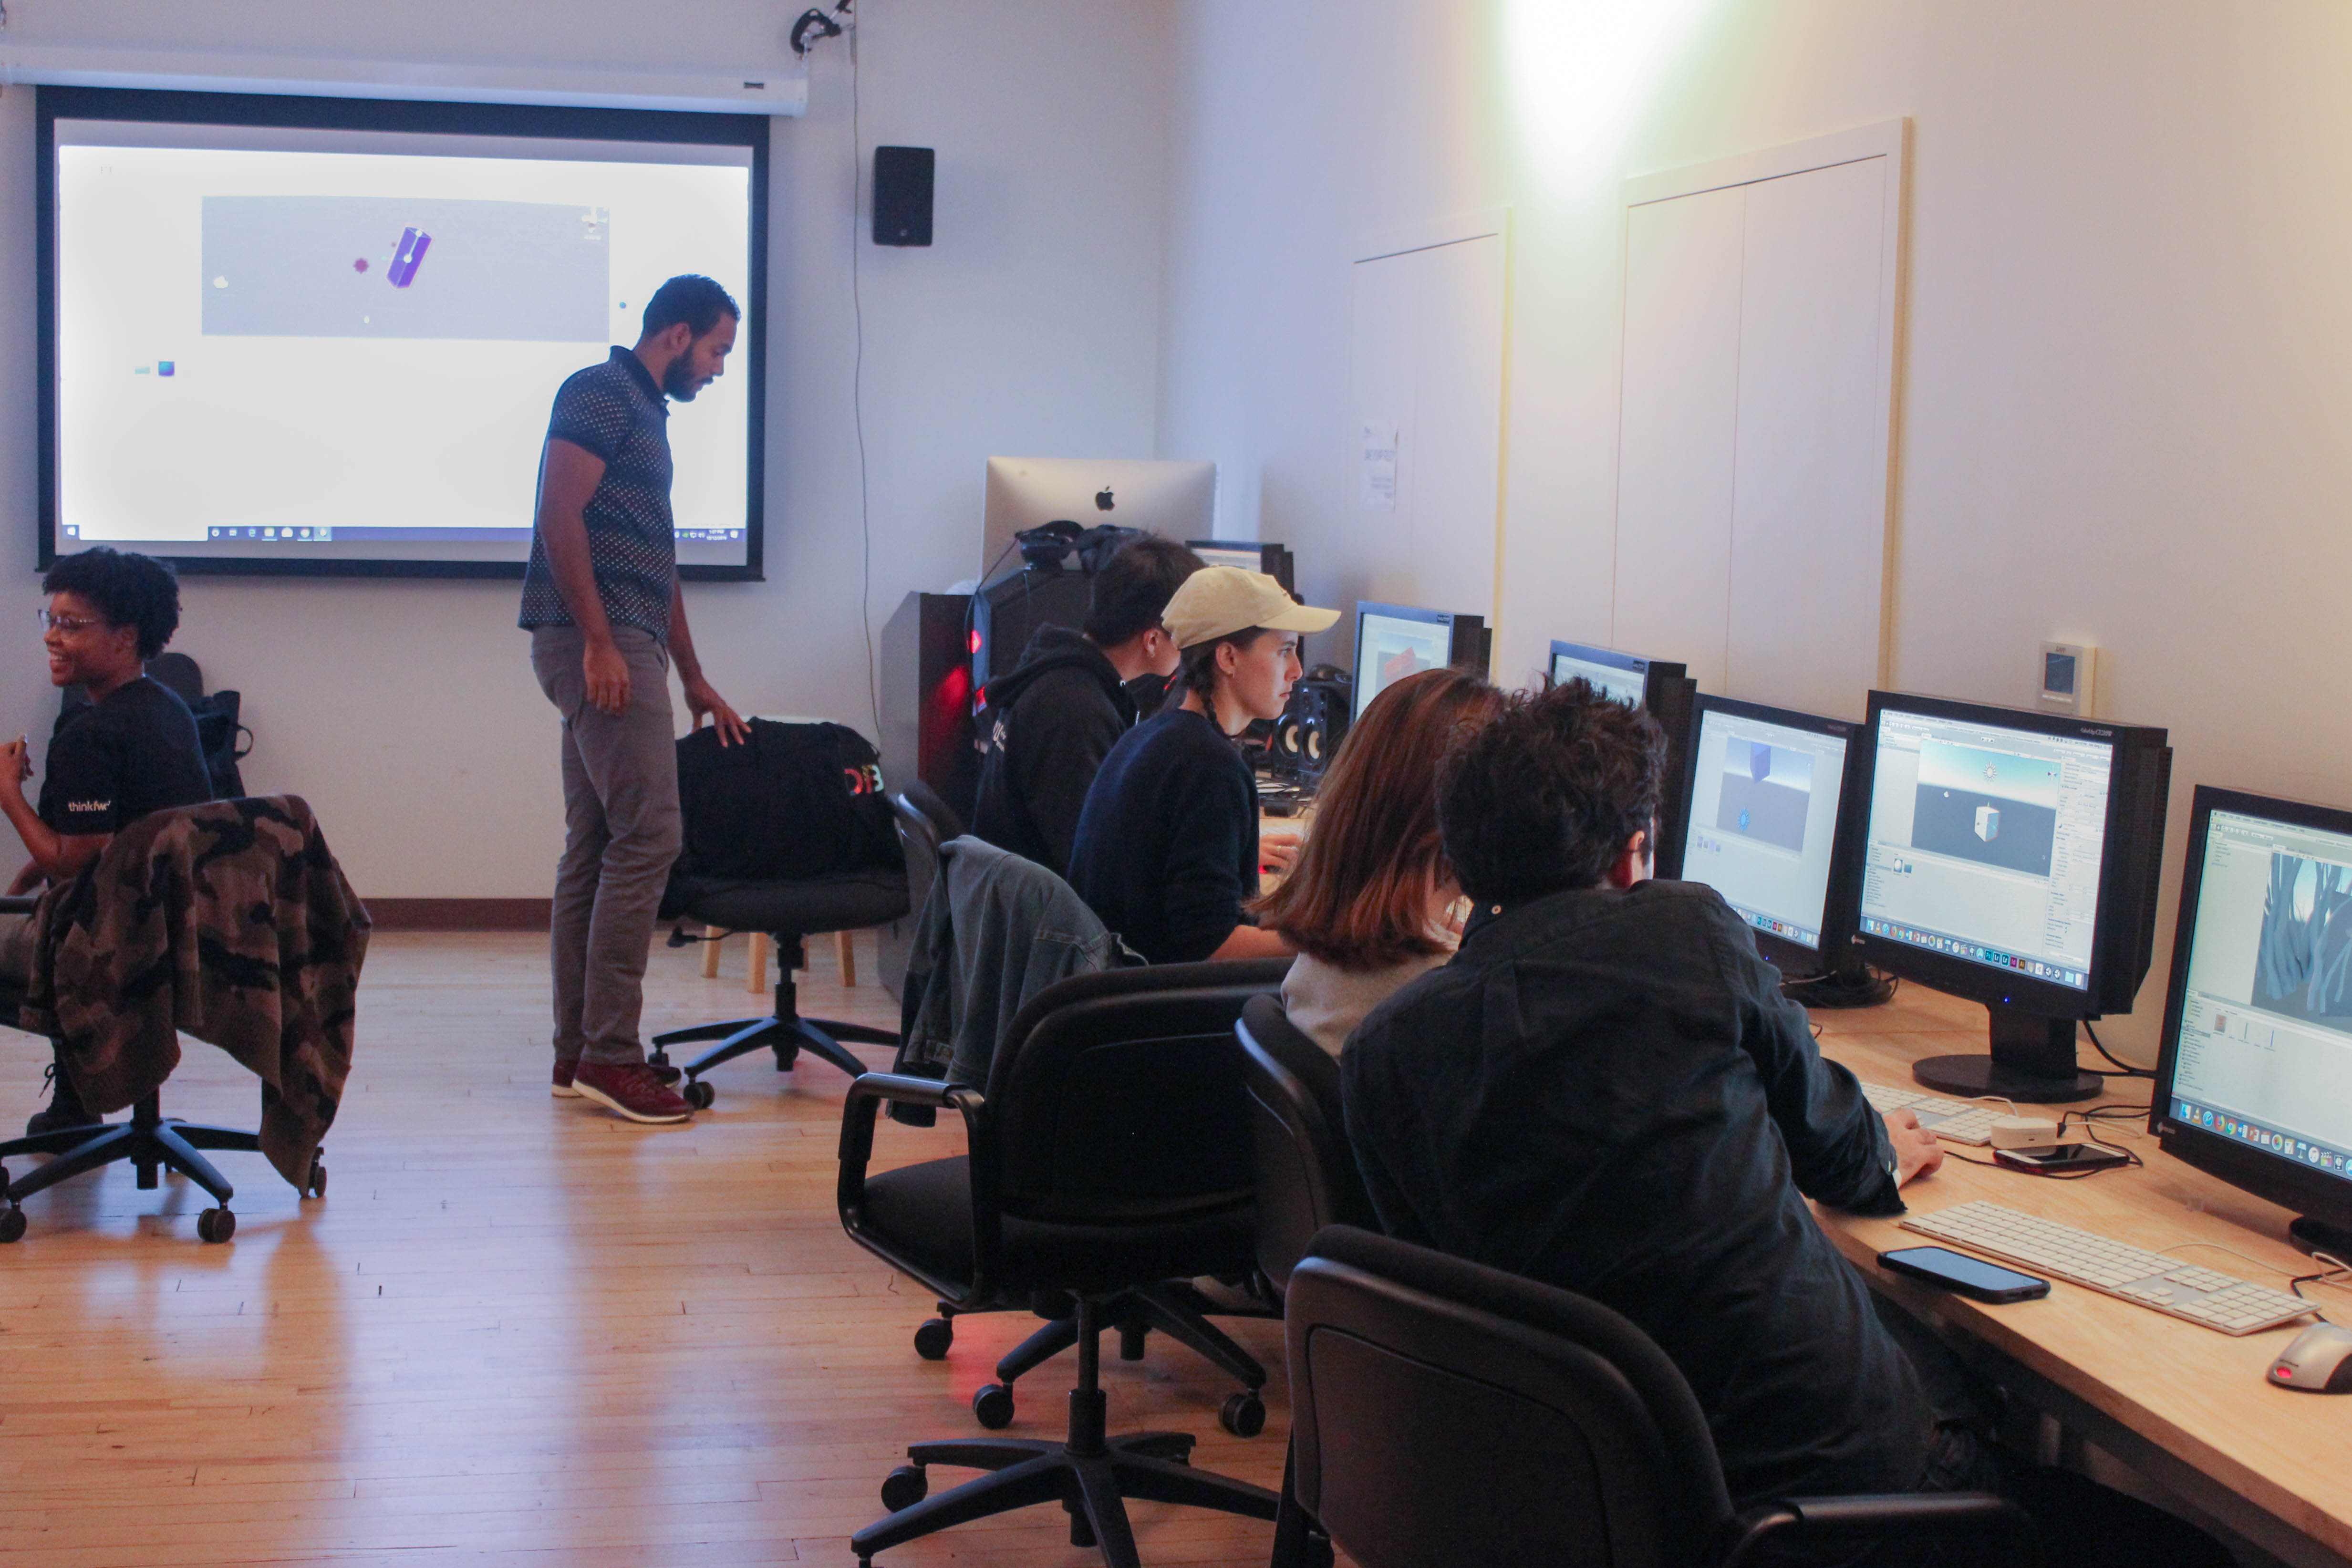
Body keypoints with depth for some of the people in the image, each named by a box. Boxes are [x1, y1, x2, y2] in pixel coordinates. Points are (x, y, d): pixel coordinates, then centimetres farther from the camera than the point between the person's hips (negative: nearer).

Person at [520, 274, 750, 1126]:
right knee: (647, 835, -13)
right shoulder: (600, 394, -5)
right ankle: (609, 1054, -11)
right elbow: (559, 515, -16)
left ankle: (579, 1053, 13)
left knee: (594, 848, 9)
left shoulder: (646, 413, 24)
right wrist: (599, 640, -21)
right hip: (598, 645, -10)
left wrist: (694, 680, 28)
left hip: (624, 649, 10)